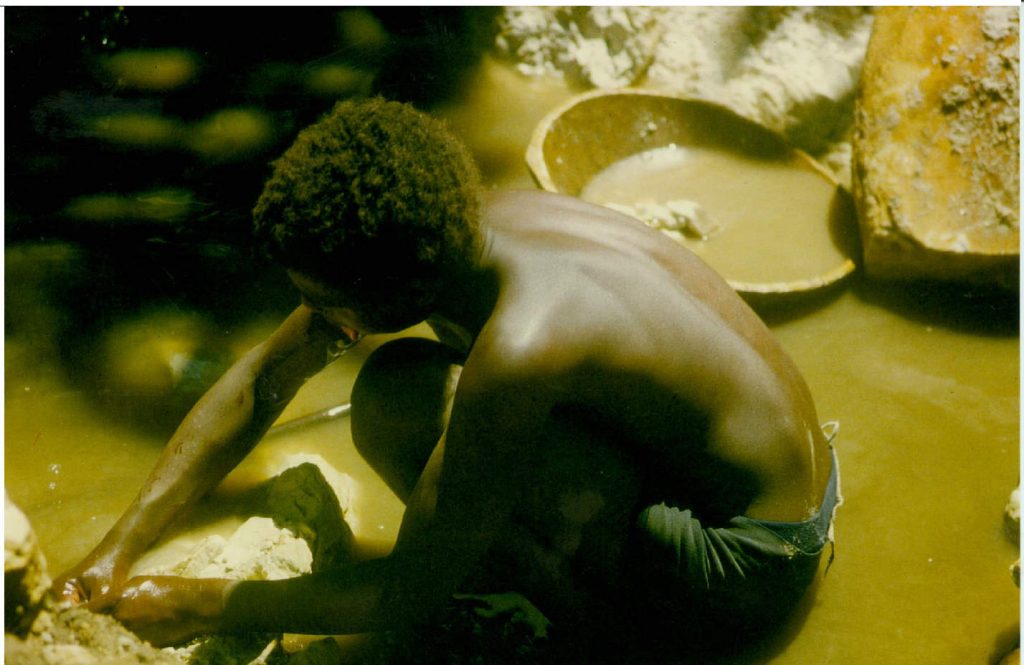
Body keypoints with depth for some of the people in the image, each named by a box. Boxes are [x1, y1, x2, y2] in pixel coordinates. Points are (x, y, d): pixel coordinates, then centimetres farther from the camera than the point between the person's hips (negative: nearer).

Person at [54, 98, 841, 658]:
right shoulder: (446, 234, -10)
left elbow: (412, 593, -23)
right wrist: (120, 547, -2)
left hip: (747, 562, -8)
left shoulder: (519, 346, -35)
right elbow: (261, 381, 1)